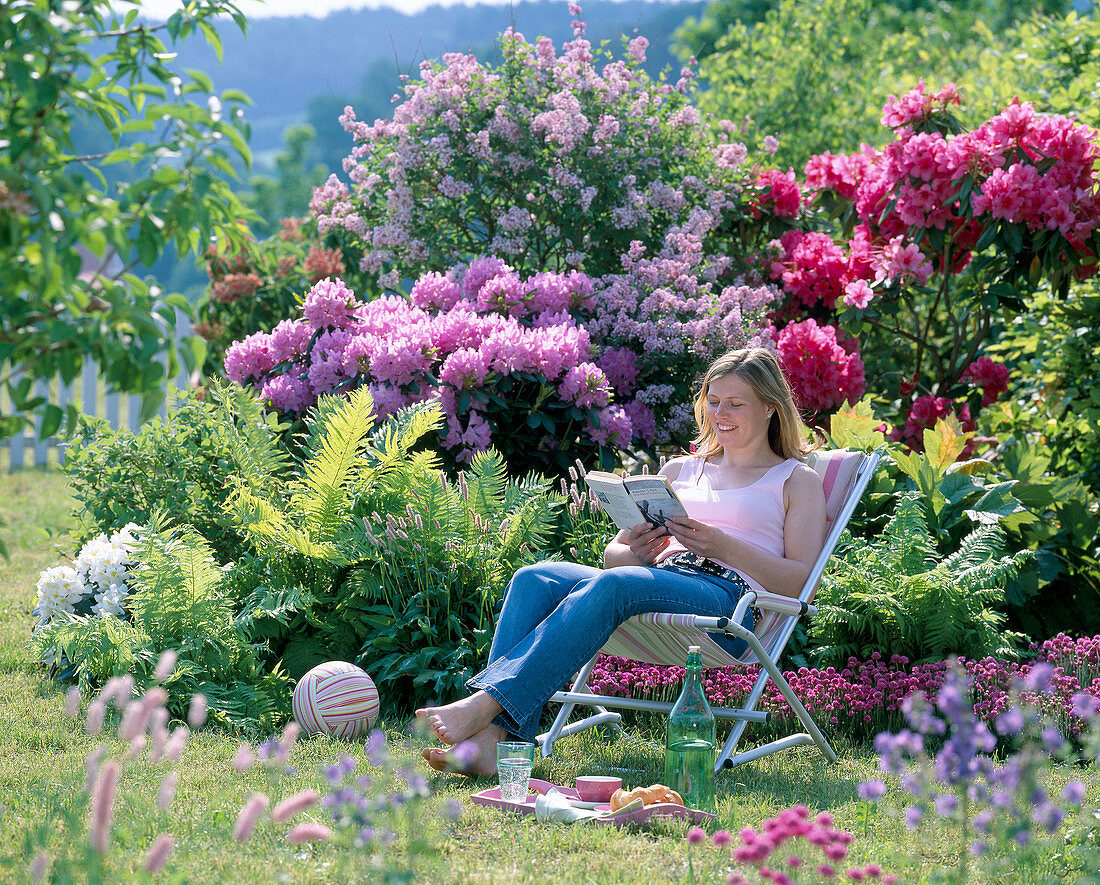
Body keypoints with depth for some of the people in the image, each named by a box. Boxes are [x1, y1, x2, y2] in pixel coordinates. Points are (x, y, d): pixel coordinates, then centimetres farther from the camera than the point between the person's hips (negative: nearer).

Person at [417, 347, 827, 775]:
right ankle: (491, 740, -41)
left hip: (728, 597, -5)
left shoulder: (798, 482, 17)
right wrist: (635, 553, 0)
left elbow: (801, 583, 3)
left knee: (613, 584, -36)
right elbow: (612, 553, 25)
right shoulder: (679, 470, 31)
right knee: (536, 578, -25)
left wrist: (724, 546, -11)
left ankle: (483, 705, -48)